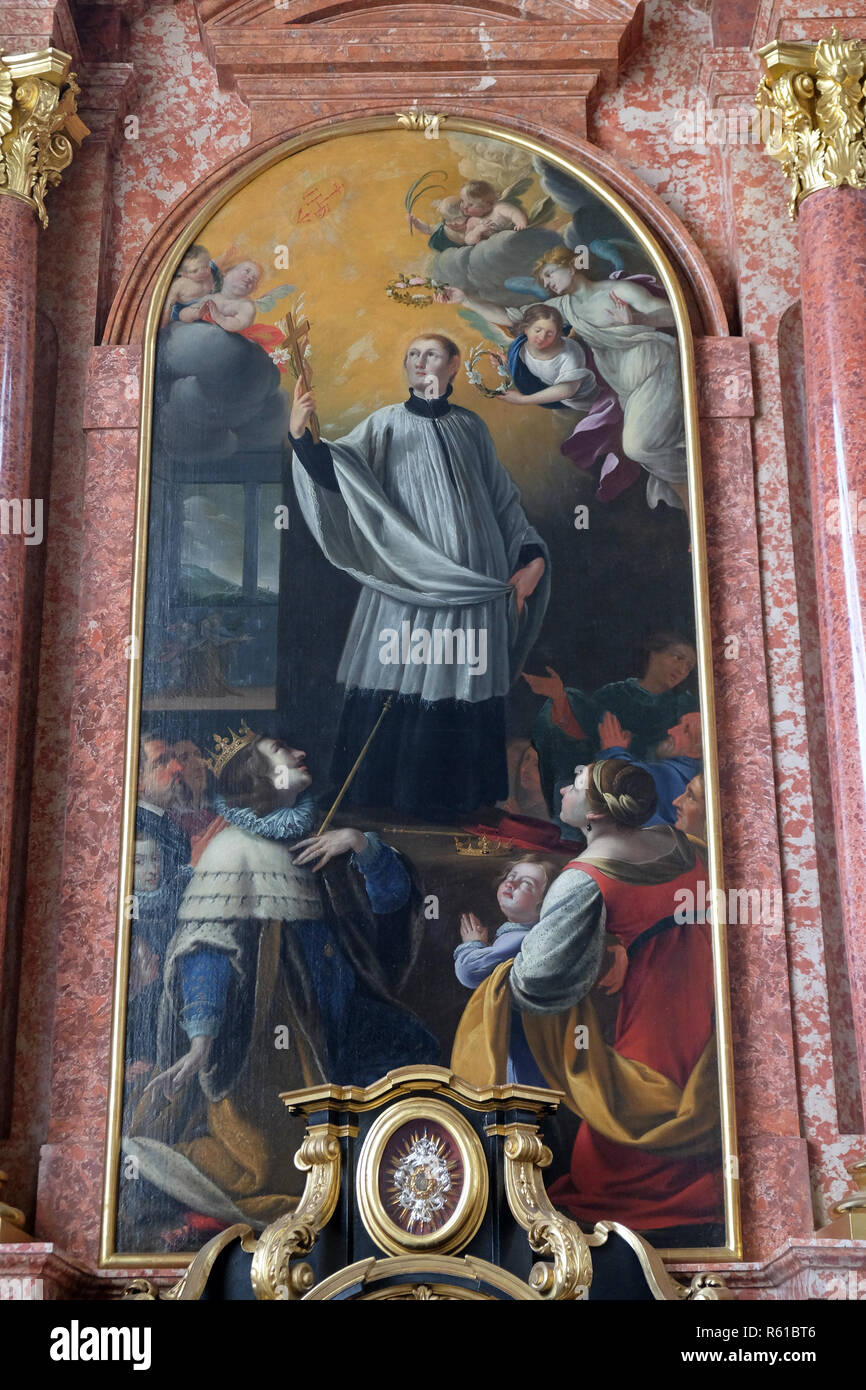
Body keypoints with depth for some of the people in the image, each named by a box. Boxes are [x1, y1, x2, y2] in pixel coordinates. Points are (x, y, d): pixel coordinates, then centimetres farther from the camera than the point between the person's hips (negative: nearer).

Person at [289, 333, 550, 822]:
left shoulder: (471, 427, 11)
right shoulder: (386, 423, 6)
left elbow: (504, 499, 15)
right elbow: (336, 472, -9)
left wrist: (533, 557, 6)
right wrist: (302, 436, -27)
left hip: (469, 578, 1)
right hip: (407, 577, -1)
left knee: (459, 684, 3)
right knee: (400, 680, -2)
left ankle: (453, 794, 15)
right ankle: (390, 787, 12)